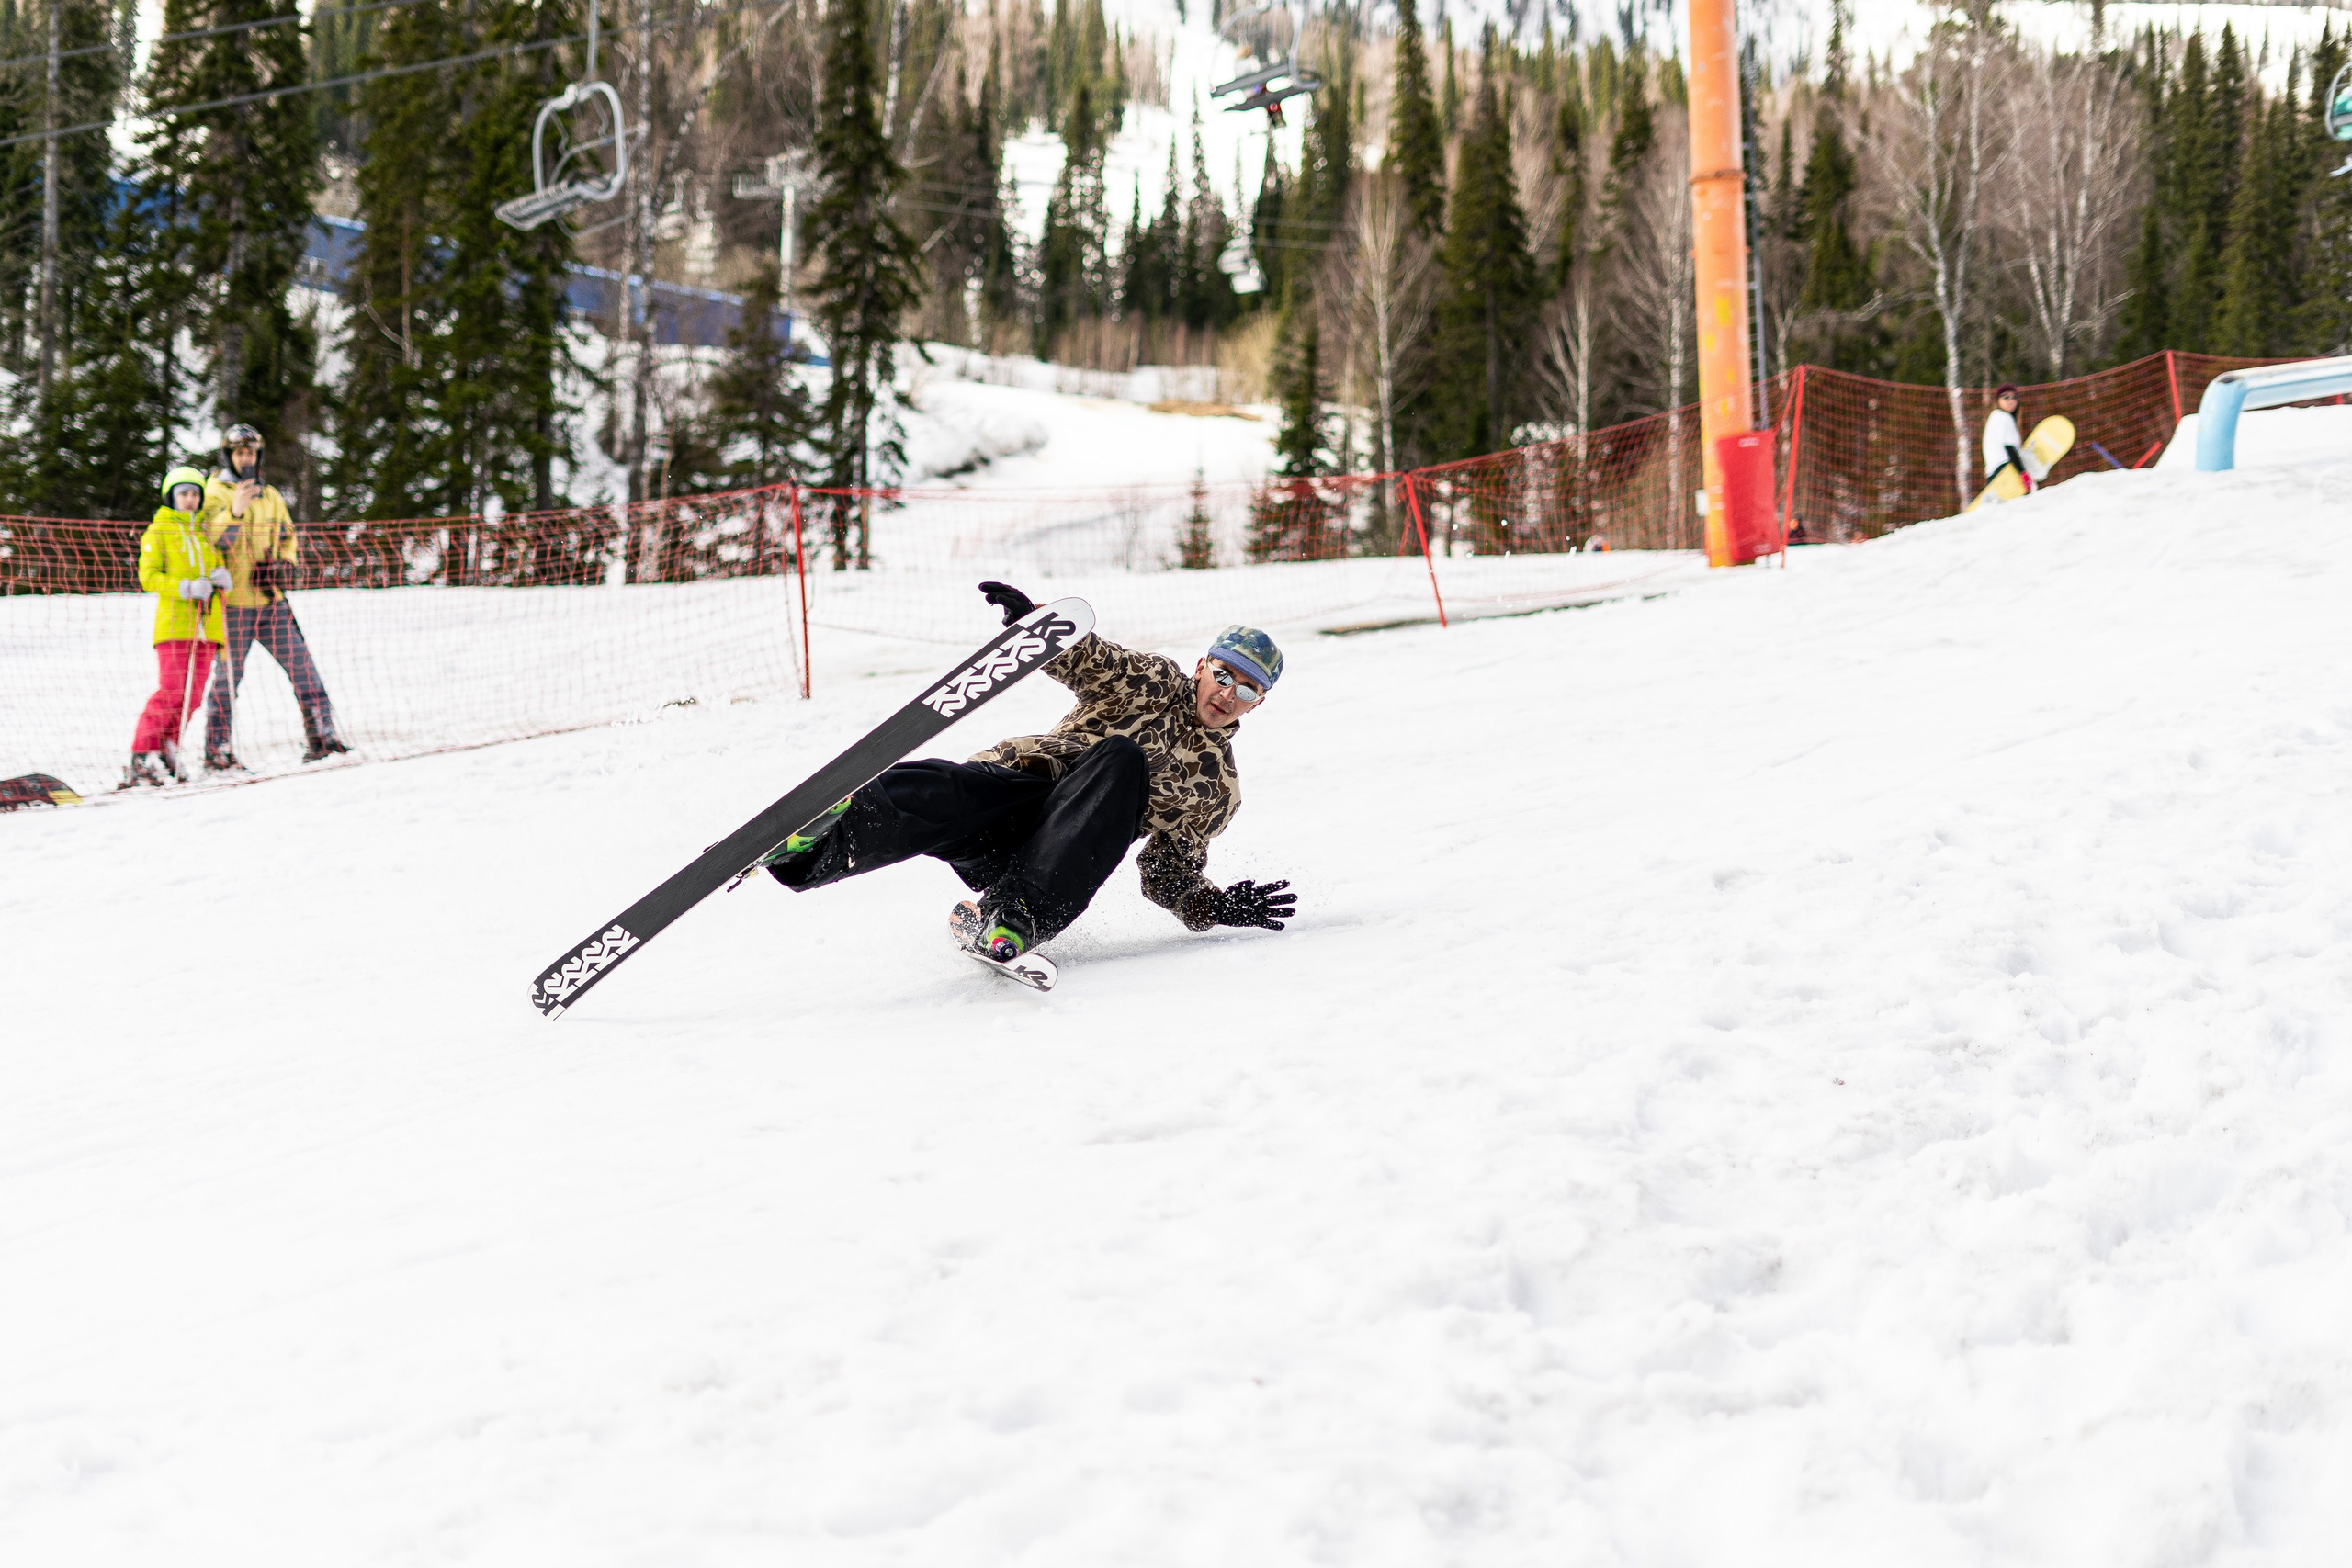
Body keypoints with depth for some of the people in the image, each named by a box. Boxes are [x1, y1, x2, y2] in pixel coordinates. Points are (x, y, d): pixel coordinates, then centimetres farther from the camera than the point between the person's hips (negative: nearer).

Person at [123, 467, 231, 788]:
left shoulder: (205, 531, 20)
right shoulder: (158, 531, 4)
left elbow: (217, 565, 26)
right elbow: (148, 577, -4)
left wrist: (221, 575, 1)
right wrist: (186, 588, -19)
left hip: (204, 625, 6)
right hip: (173, 623, -6)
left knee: (192, 695, 0)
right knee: (171, 692, -15)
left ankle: (167, 748, 11)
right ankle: (142, 755, -12)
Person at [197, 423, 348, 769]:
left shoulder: (271, 496, 15)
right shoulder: (214, 493, -3)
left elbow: (288, 537, 23)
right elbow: (212, 540, -16)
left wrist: (284, 565, 3)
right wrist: (234, 512, -32)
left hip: (271, 601, 5)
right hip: (232, 604, -5)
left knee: (301, 664, -1)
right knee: (226, 678, 0)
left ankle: (320, 735, 4)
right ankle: (216, 752, 8)